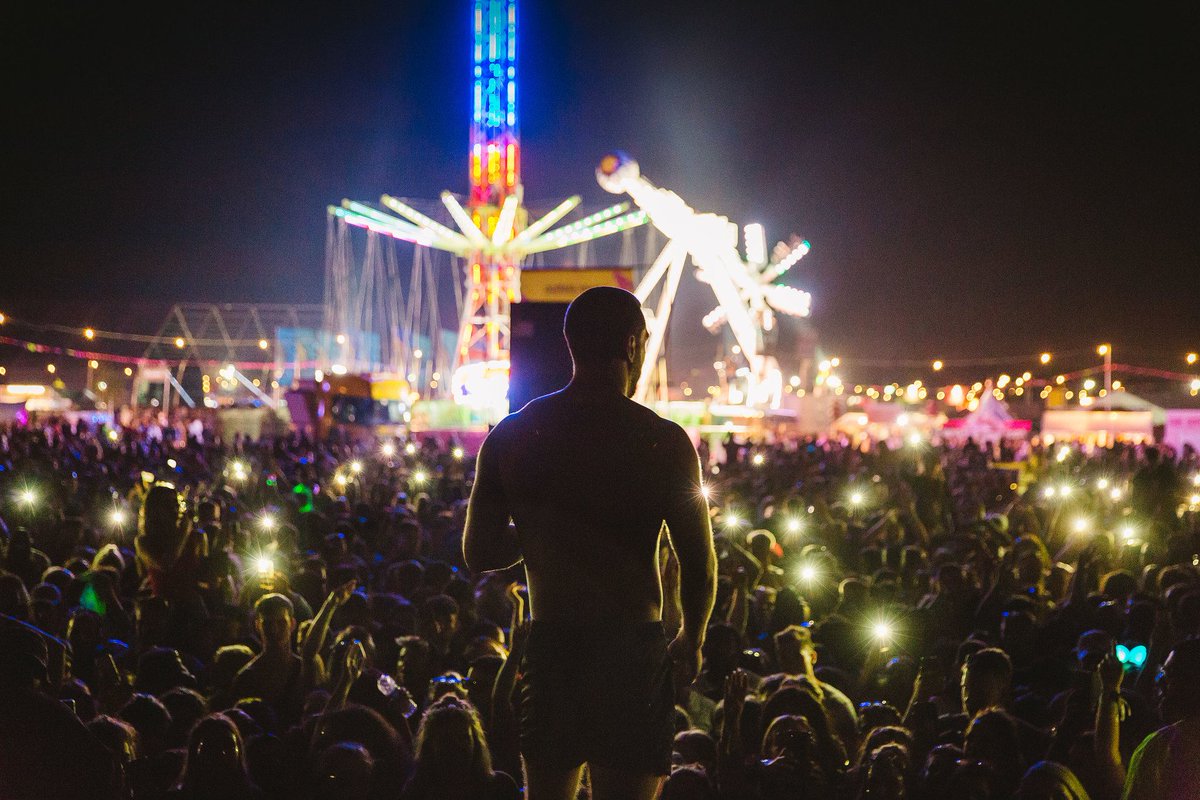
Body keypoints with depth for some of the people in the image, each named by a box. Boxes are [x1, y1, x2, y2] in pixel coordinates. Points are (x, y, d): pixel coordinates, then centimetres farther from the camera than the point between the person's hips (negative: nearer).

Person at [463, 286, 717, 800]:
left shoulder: (513, 435, 2)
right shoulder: (662, 440, -8)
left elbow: (479, 554, 7)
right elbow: (699, 564, -4)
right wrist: (692, 641, 14)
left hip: (549, 645, 4)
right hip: (632, 645, -4)